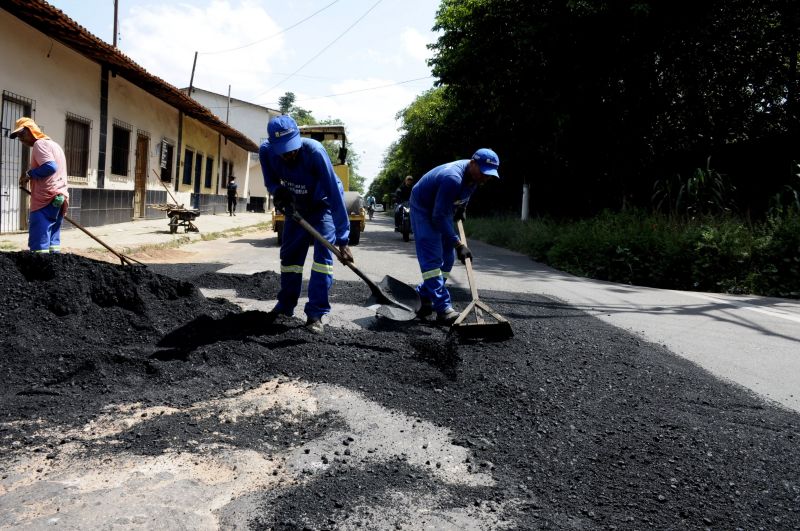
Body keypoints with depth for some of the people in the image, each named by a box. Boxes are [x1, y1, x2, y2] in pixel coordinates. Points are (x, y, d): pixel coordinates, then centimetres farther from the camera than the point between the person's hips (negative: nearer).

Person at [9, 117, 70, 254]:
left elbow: (50, 167, -21)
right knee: (53, 243, 9)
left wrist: (29, 174, -10)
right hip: (60, 199, 10)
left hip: (45, 201, -10)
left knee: (39, 245, -11)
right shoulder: (53, 144, 24)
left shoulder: (40, 144, -6)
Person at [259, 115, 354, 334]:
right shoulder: (266, 151, -24)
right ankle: (286, 305, 25)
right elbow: (271, 182, -5)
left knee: (323, 254, -16)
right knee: (289, 254, 8)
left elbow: (335, 194, -39)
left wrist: (342, 239, -42)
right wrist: (278, 192, -32)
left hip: (323, 206, -4)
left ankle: (316, 314, -12)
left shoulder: (314, 151, -38)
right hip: (296, 205, 5)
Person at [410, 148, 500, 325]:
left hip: (444, 211, 9)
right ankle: (443, 309, -22)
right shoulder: (453, 178, -37)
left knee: (446, 258, 7)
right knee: (432, 258, -17)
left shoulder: (474, 175, -9)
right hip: (424, 209, -9)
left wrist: (461, 208, 4)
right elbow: (439, 217, -36)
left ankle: (425, 296, 19)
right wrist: (458, 244, -35)